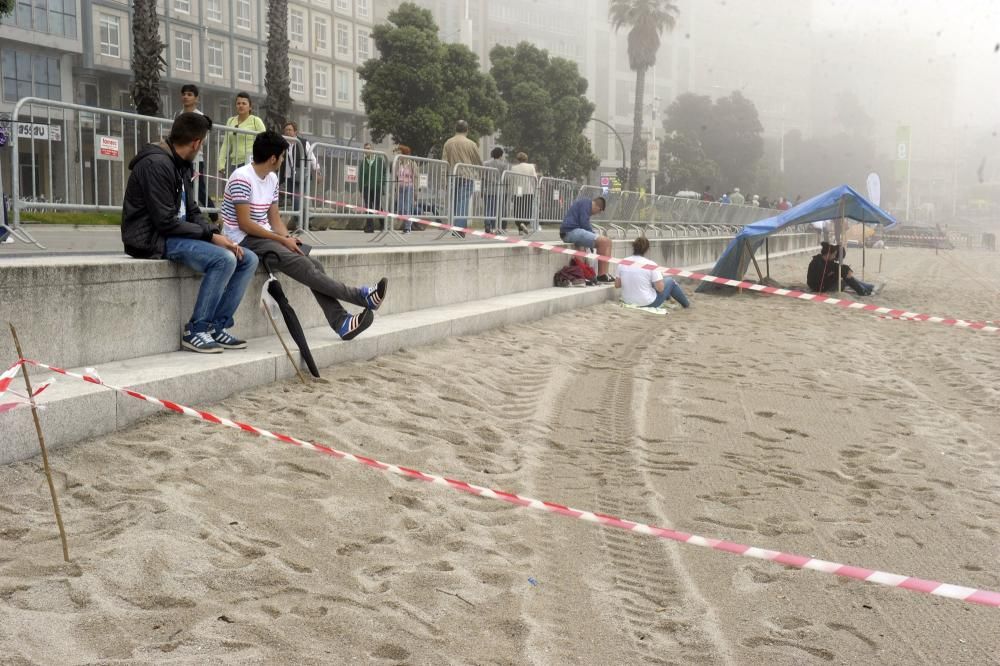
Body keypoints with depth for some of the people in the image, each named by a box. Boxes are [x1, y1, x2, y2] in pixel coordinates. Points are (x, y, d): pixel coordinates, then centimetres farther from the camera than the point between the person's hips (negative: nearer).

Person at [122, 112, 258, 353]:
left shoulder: (181, 165, 14)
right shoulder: (156, 164, -17)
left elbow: (192, 212, 14)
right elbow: (166, 222, -22)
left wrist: (216, 235, -4)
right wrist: (211, 235, -17)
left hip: (177, 234, 10)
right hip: (154, 239, -9)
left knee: (247, 259, -1)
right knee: (224, 259, -28)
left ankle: (217, 327, -1)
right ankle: (195, 331, -17)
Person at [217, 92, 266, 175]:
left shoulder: (256, 121, 0)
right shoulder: (230, 121, 14)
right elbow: (225, 145, 13)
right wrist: (221, 163, 5)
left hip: (250, 164, -5)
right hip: (234, 163, 5)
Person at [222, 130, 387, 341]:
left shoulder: (272, 178, 13)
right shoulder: (242, 178, -14)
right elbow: (244, 224, -18)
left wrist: (288, 238, -6)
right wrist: (282, 240, -17)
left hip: (265, 235, 8)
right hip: (244, 239, -8)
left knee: (314, 265, -13)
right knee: (301, 264, -27)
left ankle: (341, 322, -20)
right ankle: (361, 295, -29)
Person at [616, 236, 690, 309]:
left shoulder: (623, 263, -9)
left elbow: (617, 285, -1)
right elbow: (660, 288, -18)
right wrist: (660, 277, 3)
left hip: (628, 303, 5)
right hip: (648, 304, -5)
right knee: (670, 281, 20)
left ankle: (667, 297, 60)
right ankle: (686, 304, 42)